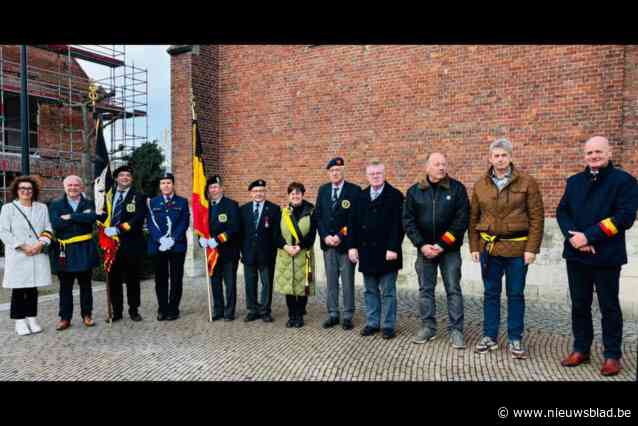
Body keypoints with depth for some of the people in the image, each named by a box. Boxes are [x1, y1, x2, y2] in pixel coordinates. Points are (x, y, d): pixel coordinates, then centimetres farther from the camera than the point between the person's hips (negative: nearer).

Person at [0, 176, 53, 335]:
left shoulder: (42, 207, 12)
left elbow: (48, 229, 9)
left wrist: (41, 244, -9)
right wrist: (23, 247, -11)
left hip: (38, 255, 2)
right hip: (17, 256, -2)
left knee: (33, 288, 7)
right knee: (18, 289, 1)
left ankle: (32, 319, 15)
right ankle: (20, 322, 9)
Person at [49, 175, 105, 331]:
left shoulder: (89, 203, 7)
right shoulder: (56, 204, 5)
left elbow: (93, 217, -13)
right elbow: (56, 224, -12)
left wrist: (70, 217, -13)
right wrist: (82, 218, -14)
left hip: (84, 250, 0)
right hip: (64, 251, 0)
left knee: (85, 284, 9)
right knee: (65, 286, 7)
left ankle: (87, 315, 20)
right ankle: (65, 318, 16)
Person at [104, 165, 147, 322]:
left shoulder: (139, 197, 0)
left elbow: (138, 219, -13)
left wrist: (118, 229, -20)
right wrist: (105, 229, -7)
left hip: (131, 244, -3)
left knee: (132, 278, 6)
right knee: (114, 278, 7)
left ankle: (134, 310, 17)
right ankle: (116, 311, 18)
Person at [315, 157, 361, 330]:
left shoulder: (354, 190, -5)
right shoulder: (323, 190, 10)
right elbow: (318, 216, 8)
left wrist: (340, 236, -13)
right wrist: (325, 236, -5)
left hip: (346, 243, -4)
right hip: (327, 243, 4)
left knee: (347, 281, 3)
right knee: (330, 281, 10)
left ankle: (348, 316, 14)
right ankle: (333, 314, 21)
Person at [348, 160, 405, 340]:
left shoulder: (395, 195, -4)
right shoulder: (361, 196, 11)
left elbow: (398, 224, -10)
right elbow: (353, 223, 9)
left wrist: (393, 248, -17)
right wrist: (352, 246, 2)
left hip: (386, 252, -5)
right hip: (366, 252, 5)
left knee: (388, 291, 4)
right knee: (370, 291, 13)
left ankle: (389, 325, 14)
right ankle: (372, 323, 23)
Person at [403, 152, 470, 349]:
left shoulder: (457, 188, -3)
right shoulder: (414, 191, 2)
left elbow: (462, 219, -8)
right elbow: (408, 220, 0)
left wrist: (442, 244, -13)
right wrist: (421, 245, -10)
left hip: (450, 249, -2)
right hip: (424, 249, 2)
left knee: (453, 290, 3)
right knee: (425, 289, 9)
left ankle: (456, 330, 13)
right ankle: (428, 327, 22)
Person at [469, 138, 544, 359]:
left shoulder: (527, 182, -2)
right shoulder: (480, 185, 6)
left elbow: (537, 217, -4)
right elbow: (473, 218, 9)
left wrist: (532, 248, -10)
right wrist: (474, 247, 3)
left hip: (517, 247, -2)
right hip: (489, 247, 2)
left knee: (516, 295, 7)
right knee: (491, 293, 10)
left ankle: (515, 339, 20)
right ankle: (490, 336, 22)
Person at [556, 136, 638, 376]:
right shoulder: (574, 181, 12)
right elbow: (562, 211, 6)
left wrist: (589, 236, -19)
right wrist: (573, 236, -12)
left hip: (606, 256, -4)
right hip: (576, 255, 4)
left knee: (609, 307, 7)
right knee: (579, 305, 12)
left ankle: (612, 355, 20)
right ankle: (581, 349, 25)